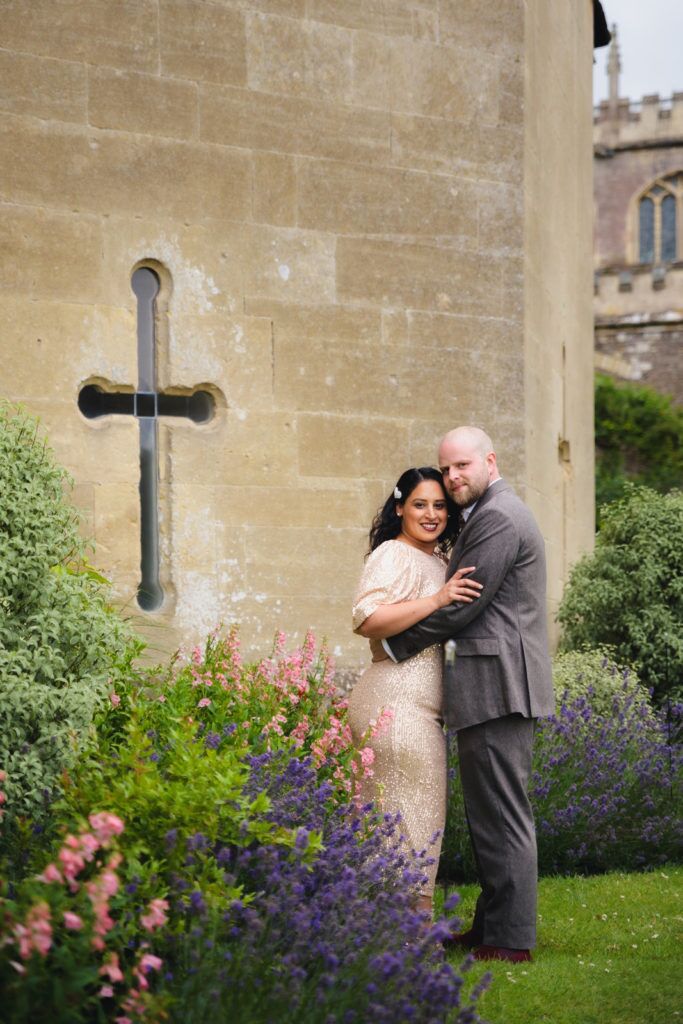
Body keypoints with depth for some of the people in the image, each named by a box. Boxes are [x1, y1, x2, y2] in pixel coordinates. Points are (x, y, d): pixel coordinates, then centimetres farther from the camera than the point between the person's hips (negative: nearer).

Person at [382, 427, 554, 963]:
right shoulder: (500, 513, 20)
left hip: (498, 687, -11)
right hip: (501, 686, 11)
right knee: (494, 813, 14)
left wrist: (394, 644, -5)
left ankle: (509, 938, -5)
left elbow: (461, 606, -15)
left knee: (502, 814, -8)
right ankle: (493, 925, 21)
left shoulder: (497, 518, -13)